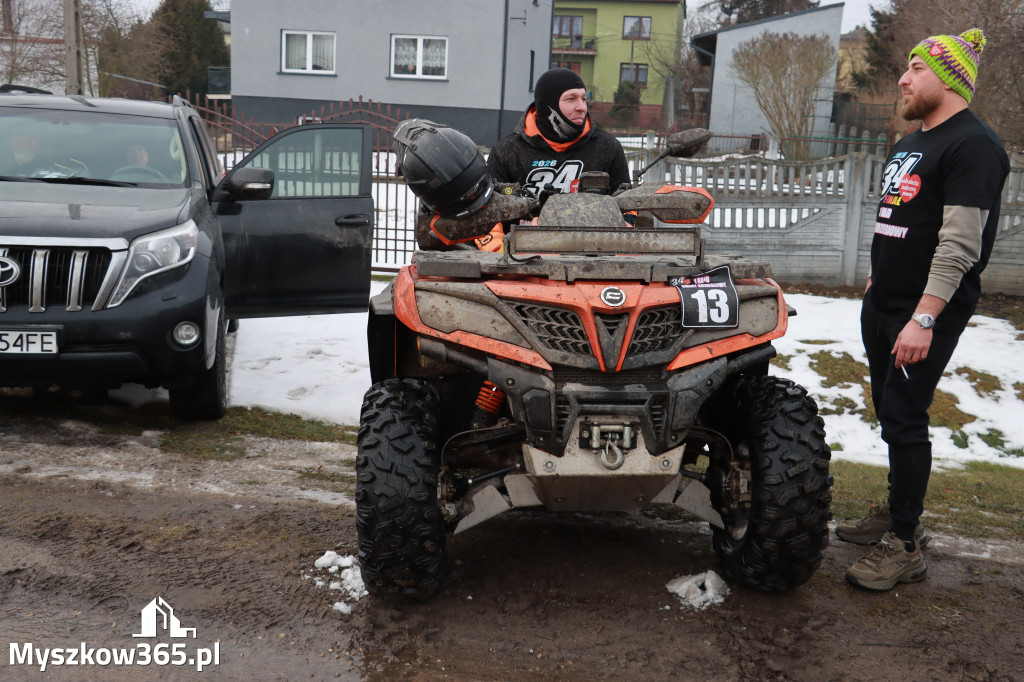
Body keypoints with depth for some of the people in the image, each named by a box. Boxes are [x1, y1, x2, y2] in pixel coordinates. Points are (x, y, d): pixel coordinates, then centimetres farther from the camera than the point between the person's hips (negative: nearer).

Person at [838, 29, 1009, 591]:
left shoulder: (973, 145, -14)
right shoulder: (908, 144, 16)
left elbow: (959, 244, -22)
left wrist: (924, 318, -26)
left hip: (925, 315, -9)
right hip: (882, 305, 9)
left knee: (904, 420, -7)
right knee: (891, 414, 14)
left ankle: (904, 547, 2)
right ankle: (899, 513, 28)